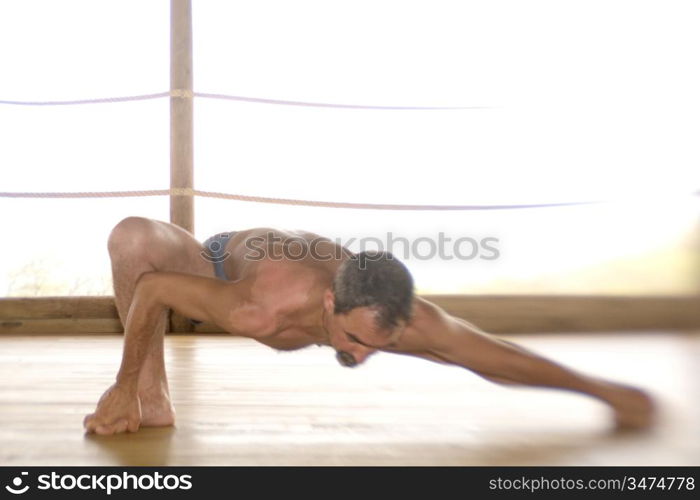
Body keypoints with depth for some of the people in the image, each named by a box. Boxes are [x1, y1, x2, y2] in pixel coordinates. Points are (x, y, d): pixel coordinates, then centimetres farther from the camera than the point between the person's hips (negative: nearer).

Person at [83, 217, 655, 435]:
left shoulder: (407, 320, -36)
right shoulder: (265, 312, -48)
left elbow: (500, 355, -24)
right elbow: (151, 288, -38)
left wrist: (604, 389, -14)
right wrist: (124, 390, -28)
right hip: (224, 261, -3)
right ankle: (153, 398, -15)